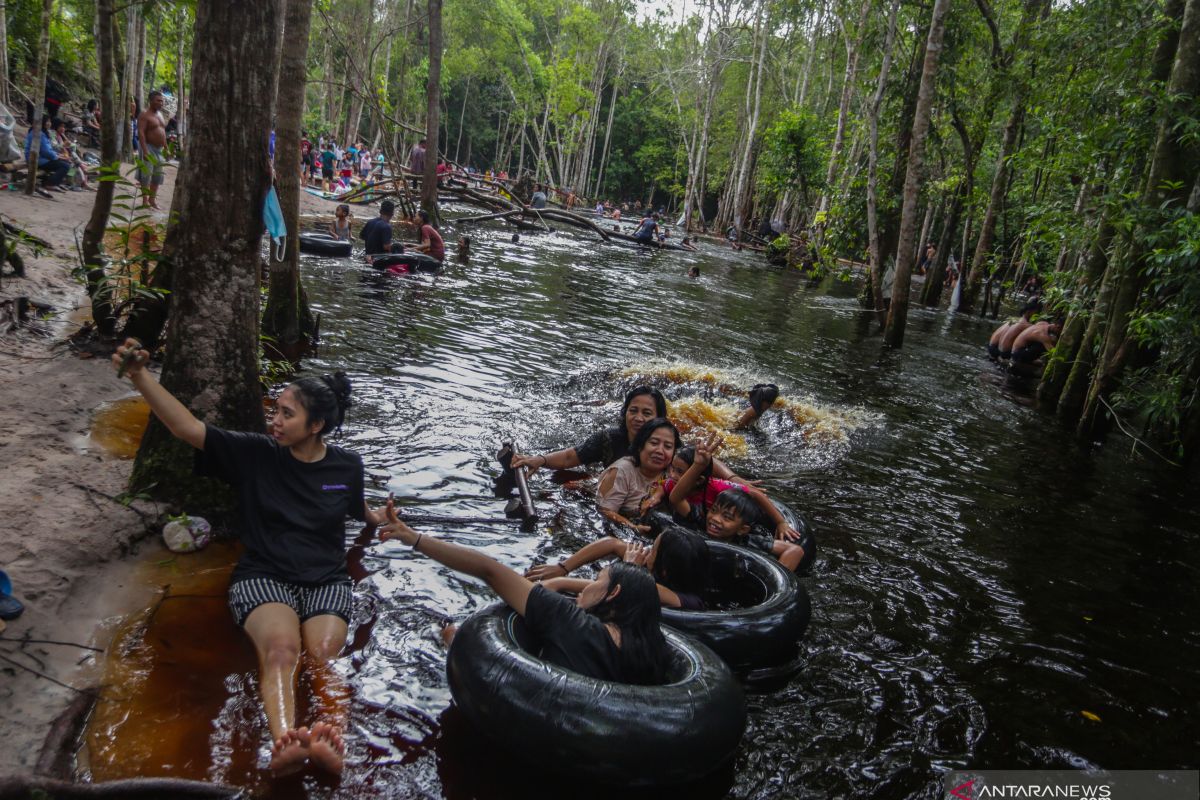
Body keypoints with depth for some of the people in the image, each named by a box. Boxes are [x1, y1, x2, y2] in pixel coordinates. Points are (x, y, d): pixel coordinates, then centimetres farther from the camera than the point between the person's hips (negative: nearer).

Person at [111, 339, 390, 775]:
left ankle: (331, 743, -55)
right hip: (263, 576, -1)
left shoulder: (347, 465, 7)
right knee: (281, 648, -35)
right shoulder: (255, 453, 1)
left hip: (327, 580, 2)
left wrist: (380, 519, 18)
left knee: (323, 656, -32)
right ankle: (284, 744, -58)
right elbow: (188, 427, -7)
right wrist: (139, 375, -16)